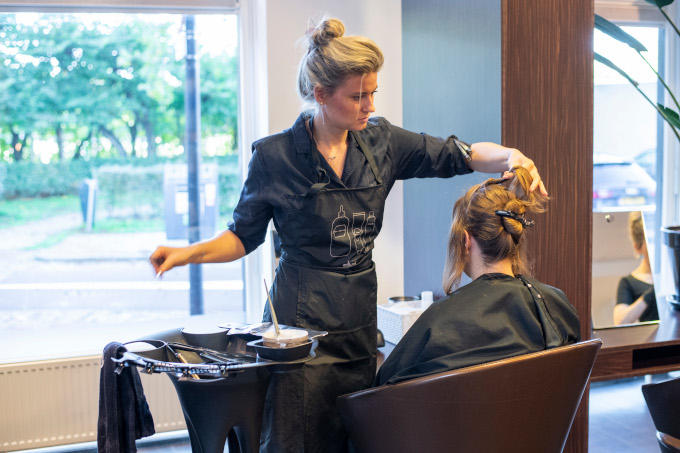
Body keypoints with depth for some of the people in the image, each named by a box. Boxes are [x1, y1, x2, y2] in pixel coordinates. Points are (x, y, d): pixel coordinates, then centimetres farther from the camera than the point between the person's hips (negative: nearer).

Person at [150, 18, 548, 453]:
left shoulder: (381, 141, 5)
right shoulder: (275, 156, -6)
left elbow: (460, 155, 6)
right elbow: (244, 236, 3)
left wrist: (511, 156, -13)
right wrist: (188, 253, -13)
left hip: (361, 321, 4)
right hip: (302, 323, -4)